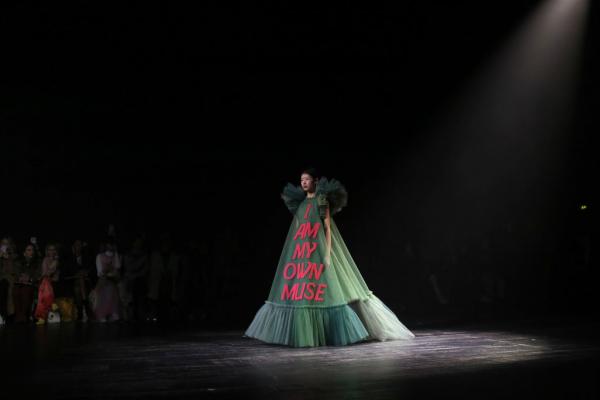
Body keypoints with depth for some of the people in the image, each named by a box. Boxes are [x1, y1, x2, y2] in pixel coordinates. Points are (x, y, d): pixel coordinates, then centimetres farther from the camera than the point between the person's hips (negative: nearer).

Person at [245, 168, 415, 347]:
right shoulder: (300, 203, 16)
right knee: (297, 292, 4)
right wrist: (291, 256, 13)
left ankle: (336, 332, 2)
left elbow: (327, 228, -7)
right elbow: (296, 232, 16)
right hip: (300, 253, 6)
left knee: (326, 293, -7)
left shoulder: (322, 201, -2)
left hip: (318, 252, -6)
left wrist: (327, 254, -15)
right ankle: (301, 333, 13)